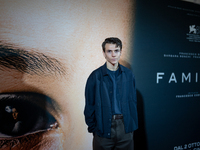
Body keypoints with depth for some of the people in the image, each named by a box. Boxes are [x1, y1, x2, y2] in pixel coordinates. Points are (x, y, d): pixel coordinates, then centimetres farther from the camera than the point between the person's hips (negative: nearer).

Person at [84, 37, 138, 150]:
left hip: (125, 127, 3)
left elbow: (133, 101, 8)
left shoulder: (129, 75, 2)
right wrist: (93, 128, -2)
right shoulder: (95, 76, -6)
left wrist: (133, 125, 5)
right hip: (104, 127, -2)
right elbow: (89, 106, -1)